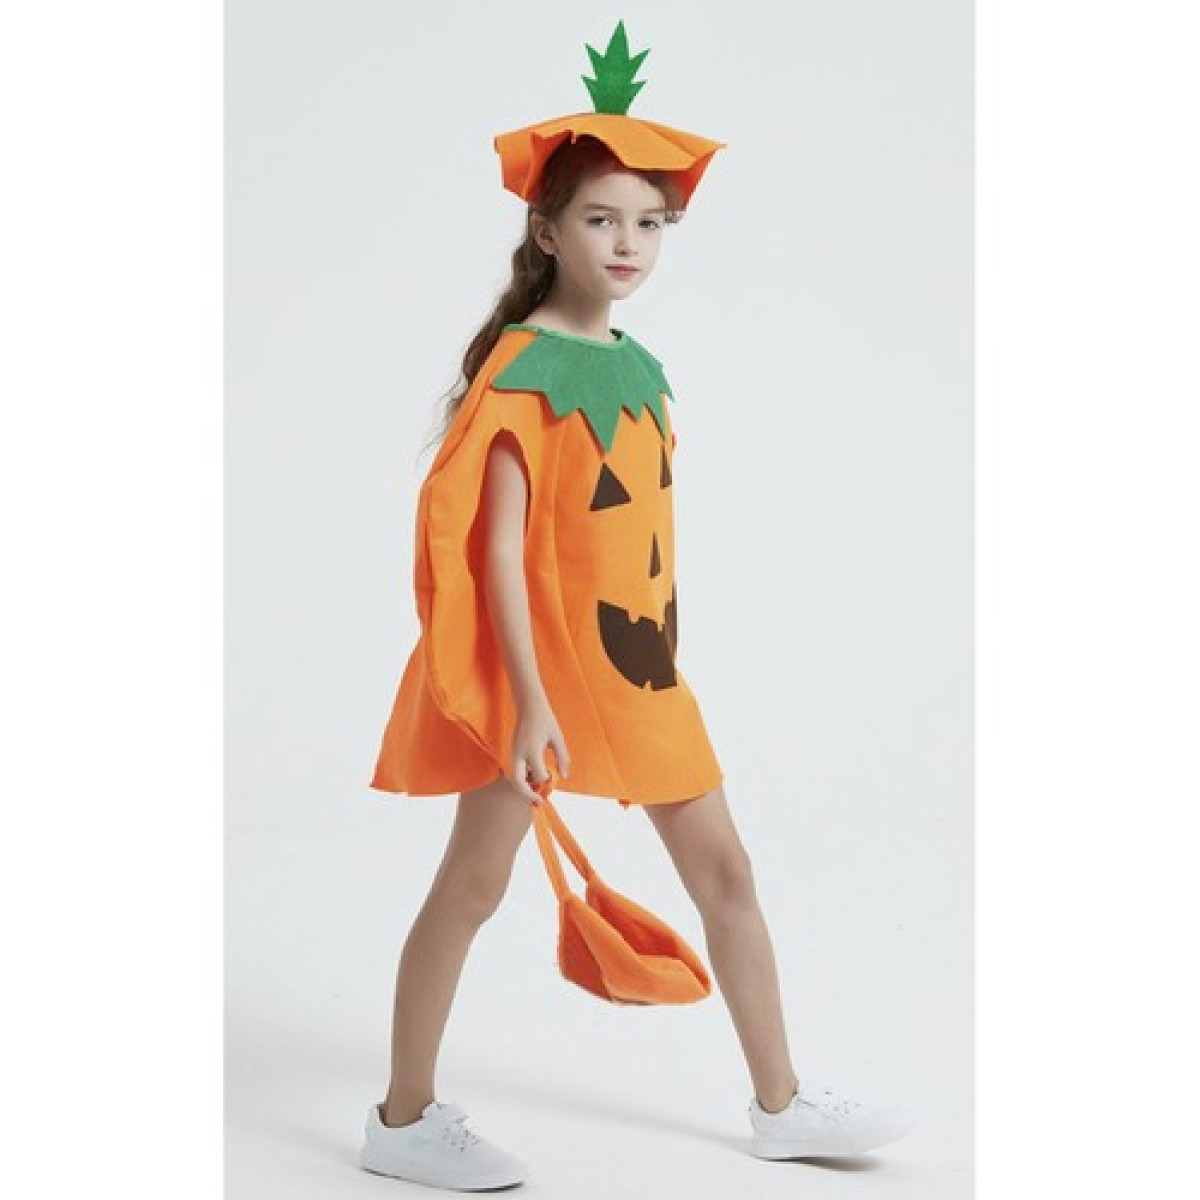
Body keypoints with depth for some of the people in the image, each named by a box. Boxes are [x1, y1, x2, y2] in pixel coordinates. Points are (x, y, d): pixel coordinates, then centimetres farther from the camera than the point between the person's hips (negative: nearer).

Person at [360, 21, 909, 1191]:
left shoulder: (643, 370, 8)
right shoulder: (521, 367, -13)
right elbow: (497, 543, -18)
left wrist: (664, 660, 15)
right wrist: (530, 699, -22)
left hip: (639, 663, 8)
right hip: (538, 661, -7)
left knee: (724, 869, 11)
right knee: (474, 880, 1)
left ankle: (780, 1104, 23)